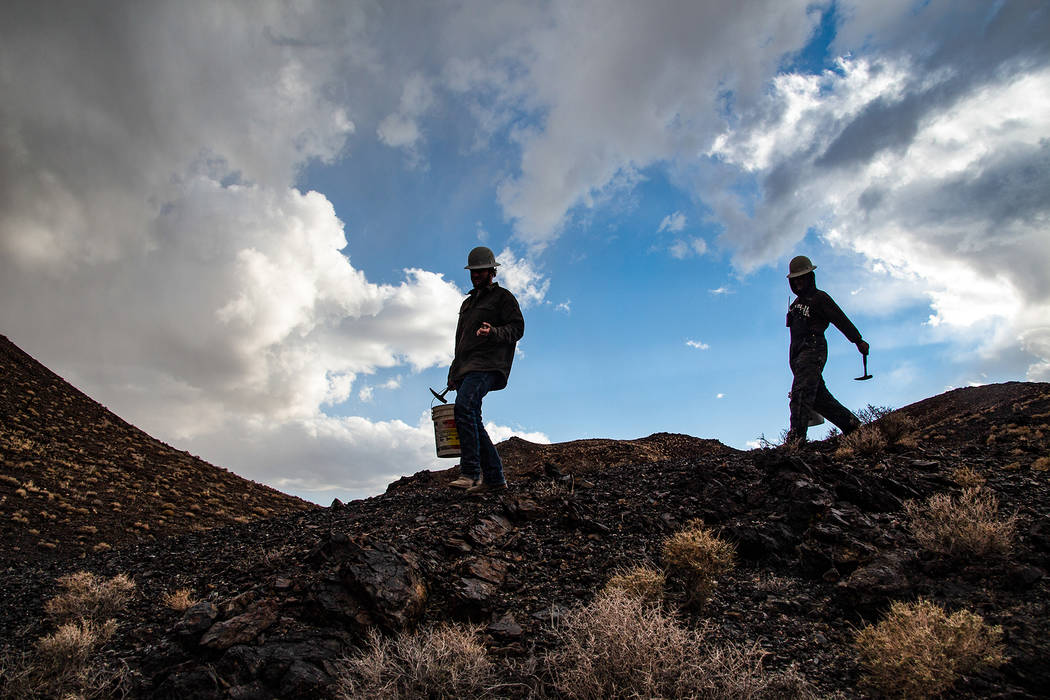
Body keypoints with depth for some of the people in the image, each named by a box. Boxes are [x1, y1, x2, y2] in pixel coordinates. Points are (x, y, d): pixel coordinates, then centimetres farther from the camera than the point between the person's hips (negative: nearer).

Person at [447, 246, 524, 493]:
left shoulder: (503, 297, 9)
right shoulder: (467, 303, 31)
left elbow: (517, 328, -3)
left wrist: (493, 332, -23)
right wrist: (453, 374, 24)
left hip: (487, 365, -8)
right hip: (466, 368, 8)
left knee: (464, 406, -28)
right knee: (472, 422, 0)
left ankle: (470, 472, -29)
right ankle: (494, 478, 4)